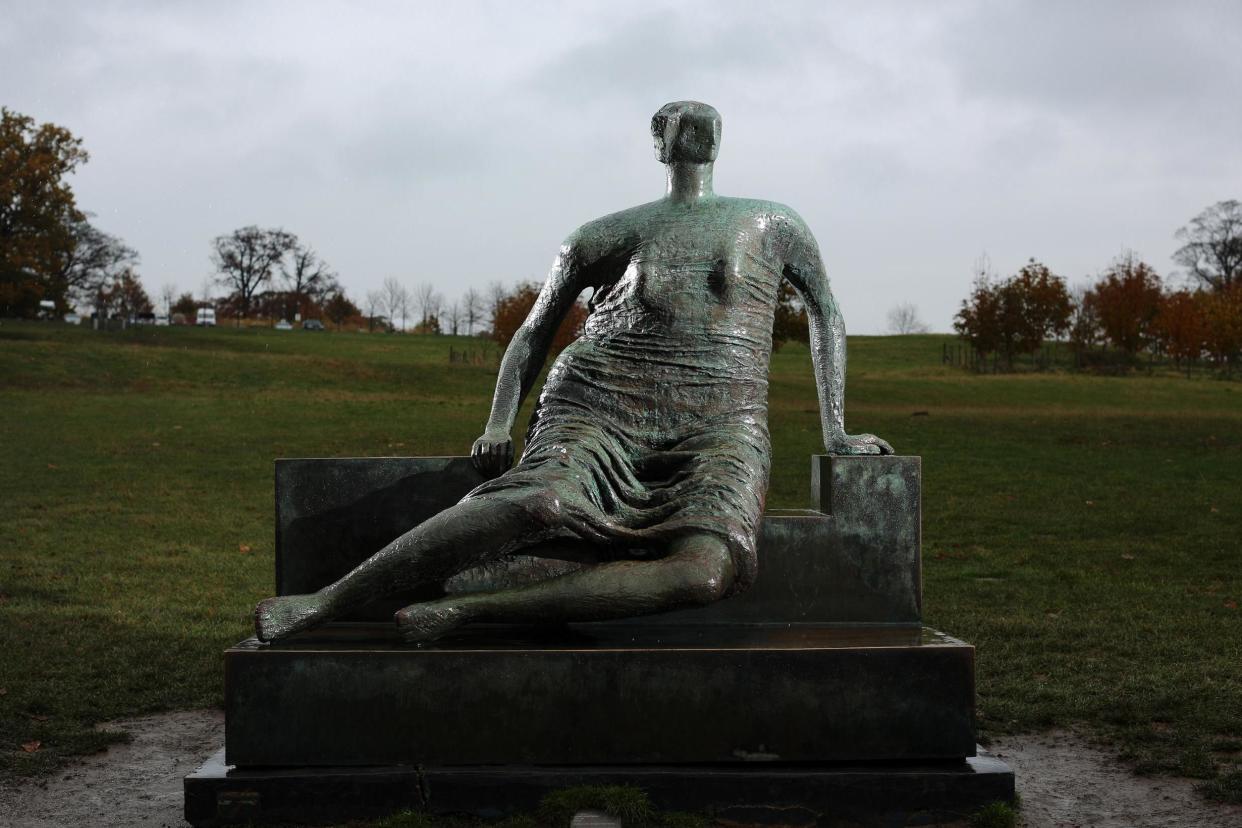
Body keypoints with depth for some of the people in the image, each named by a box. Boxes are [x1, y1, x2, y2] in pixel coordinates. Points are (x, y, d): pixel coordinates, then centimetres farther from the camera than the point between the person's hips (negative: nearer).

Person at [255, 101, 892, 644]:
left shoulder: (772, 225, 21)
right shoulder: (603, 238, 20)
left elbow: (826, 312, 29)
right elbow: (533, 333, 24)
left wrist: (835, 432, 23)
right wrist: (499, 424, 10)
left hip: (719, 429, 0)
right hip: (600, 406, 0)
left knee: (708, 571, -36)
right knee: (541, 503, -38)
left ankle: (458, 608, -36)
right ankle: (326, 602, -34)